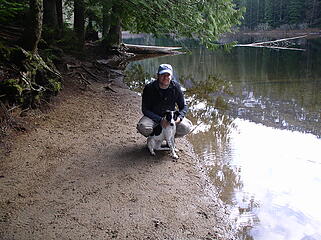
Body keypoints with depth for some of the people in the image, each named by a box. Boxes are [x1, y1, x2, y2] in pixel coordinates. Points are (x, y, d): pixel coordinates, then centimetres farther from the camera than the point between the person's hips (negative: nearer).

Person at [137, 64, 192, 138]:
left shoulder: (176, 87, -9)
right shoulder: (149, 88, -15)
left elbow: (183, 106, -2)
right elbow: (145, 109, -16)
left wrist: (179, 117, -25)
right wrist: (160, 120, -29)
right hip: (154, 117, -2)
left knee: (186, 127, -25)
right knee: (142, 127, -33)